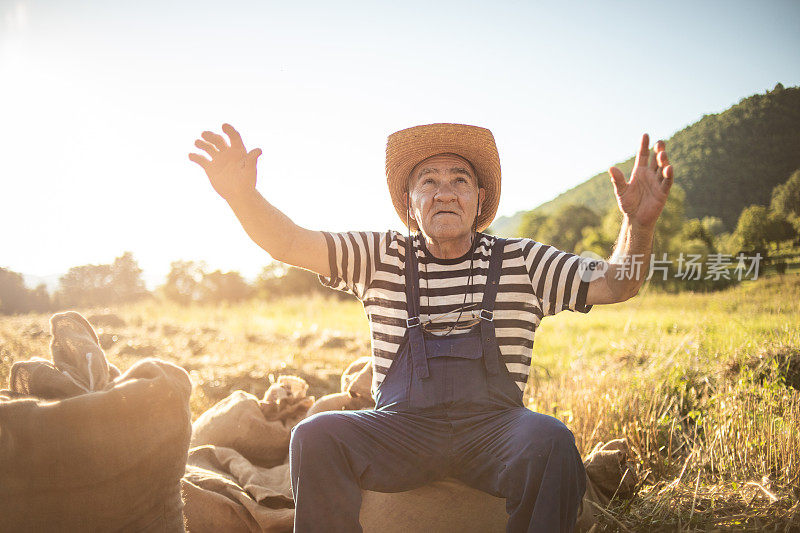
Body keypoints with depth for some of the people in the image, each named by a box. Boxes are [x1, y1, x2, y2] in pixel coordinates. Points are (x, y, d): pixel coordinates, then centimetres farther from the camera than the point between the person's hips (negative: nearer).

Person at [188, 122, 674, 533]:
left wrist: (639, 225, -18)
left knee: (551, 441, -32)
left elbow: (613, 284, 3)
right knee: (315, 438, -26)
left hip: (494, 425, 0)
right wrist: (243, 195, -19)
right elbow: (290, 244, 1)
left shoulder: (520, 262, 9)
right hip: (401, 425, 1)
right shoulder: (383, 257, 9)